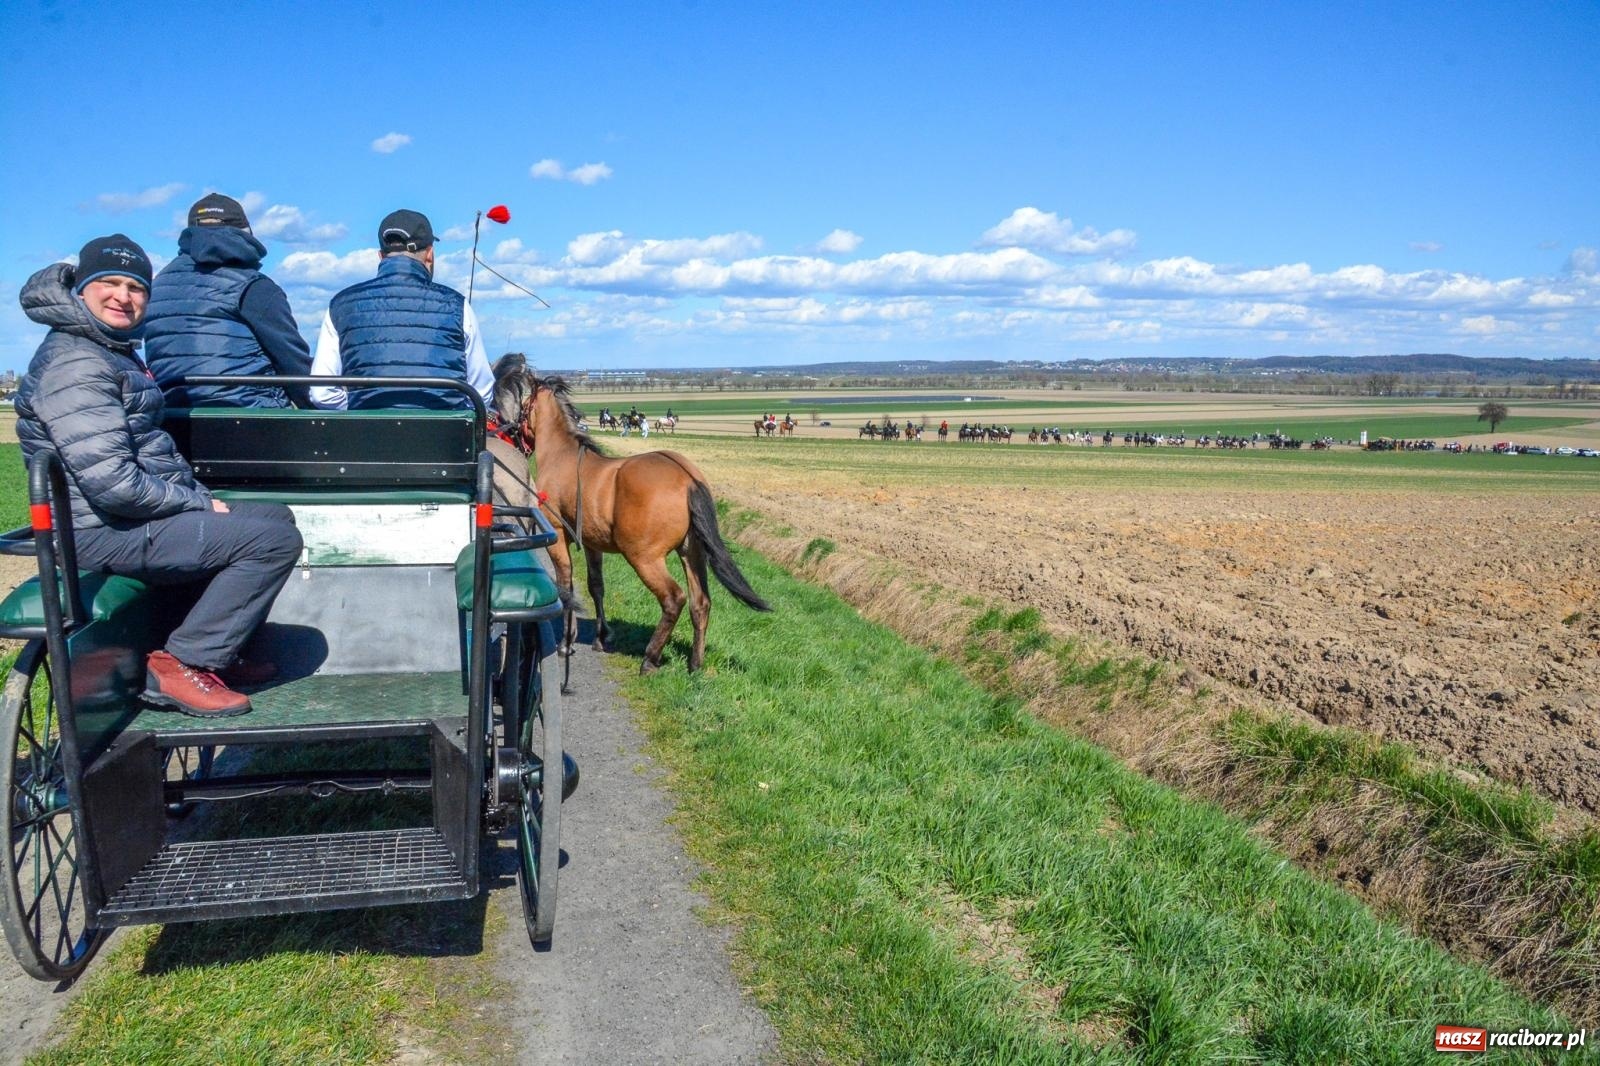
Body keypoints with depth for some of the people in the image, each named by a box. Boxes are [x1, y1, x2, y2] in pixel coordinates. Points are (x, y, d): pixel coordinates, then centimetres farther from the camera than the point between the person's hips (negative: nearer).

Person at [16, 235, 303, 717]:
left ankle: (217, 652, 16)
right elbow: (112, 483, -27)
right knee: (274, 541, -20)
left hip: (135, 514, 11)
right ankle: (180, 665, -13)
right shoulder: (74, 363, -17)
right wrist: (200, 506, -15)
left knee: (275, 515, 17)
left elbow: (153, 451, 26)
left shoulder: (116, 351, 17)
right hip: (105, 531, -11)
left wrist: (201, 498, 11)